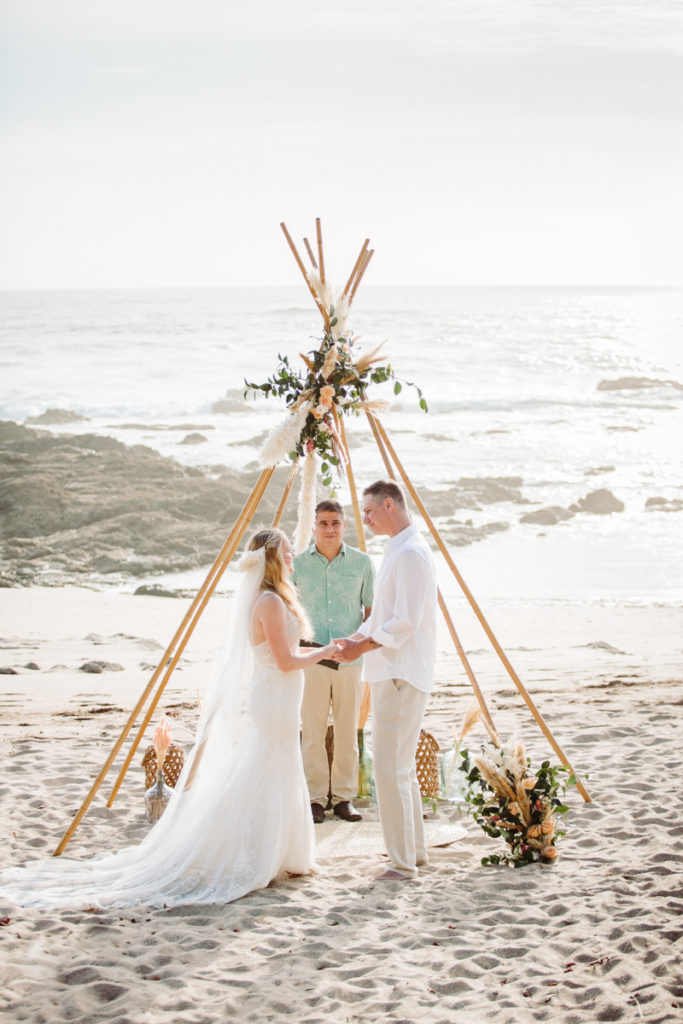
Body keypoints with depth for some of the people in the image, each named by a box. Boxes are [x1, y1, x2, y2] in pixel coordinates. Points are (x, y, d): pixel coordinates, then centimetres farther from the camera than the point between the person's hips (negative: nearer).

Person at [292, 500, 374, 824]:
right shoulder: (297, 564, 1)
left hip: (350, 661, 1)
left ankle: (344, 797, 15)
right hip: (311, 660, -1)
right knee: (312, 733, 1)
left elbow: (371, 610, 9)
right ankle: (314, 799, 10)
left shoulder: (362, 563, 3)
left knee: (347, 733, 5)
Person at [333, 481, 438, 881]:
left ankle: (403, 862, -4)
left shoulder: (410, 554, -17)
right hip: (390, 672, 11)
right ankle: (415, 849, 26)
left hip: (401, 675, -11)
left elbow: (404, 622, -21)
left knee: (391, 768, -9)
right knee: (401, 765, 17)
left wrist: (362, 648, -14)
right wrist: (356, 638, 7)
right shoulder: (397, 550, 17)